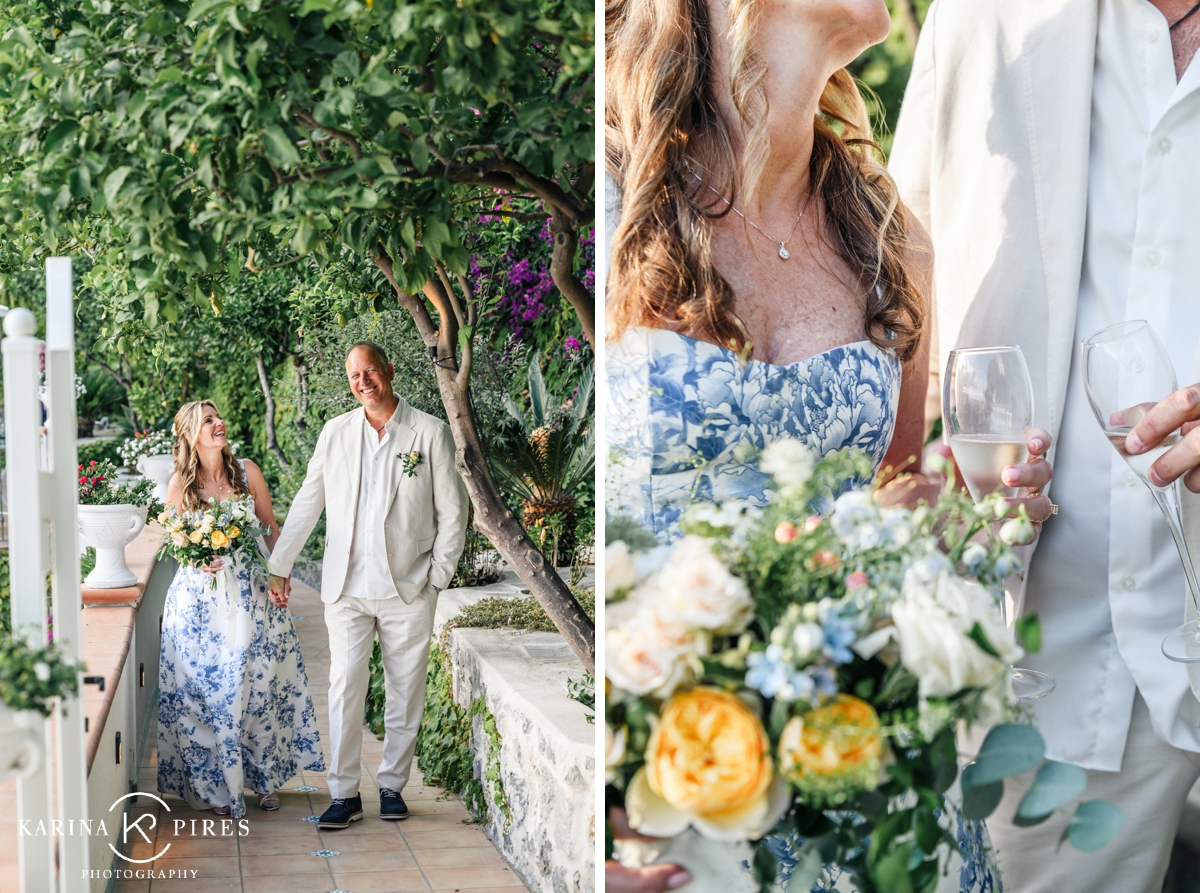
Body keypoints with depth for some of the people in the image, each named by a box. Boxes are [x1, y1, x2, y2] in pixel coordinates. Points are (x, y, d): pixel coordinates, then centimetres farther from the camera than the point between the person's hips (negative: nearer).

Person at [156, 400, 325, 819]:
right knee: (207, 691, 0)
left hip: (249, 593, 1)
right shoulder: (181, 483, -2)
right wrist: (199, 557, -16)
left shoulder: (246, 471, 2)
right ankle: (216, 786, 14)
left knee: (259, 686, 3)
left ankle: (264, 777, 18)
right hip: (200, 599, -1)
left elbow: (271, 529, 6)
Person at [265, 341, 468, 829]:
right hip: (347, 587, 1)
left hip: (409, 588, -1)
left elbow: (452, 509, 2)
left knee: (405, 690, 6)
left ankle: (392, 785, 20)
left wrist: (438, 575, -2)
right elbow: (307, 503, 14)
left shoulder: (430, 432, -1)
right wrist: (280, 564, 14)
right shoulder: (335, 432, 7)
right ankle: (344, 794, 5)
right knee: (345, 686, -3)